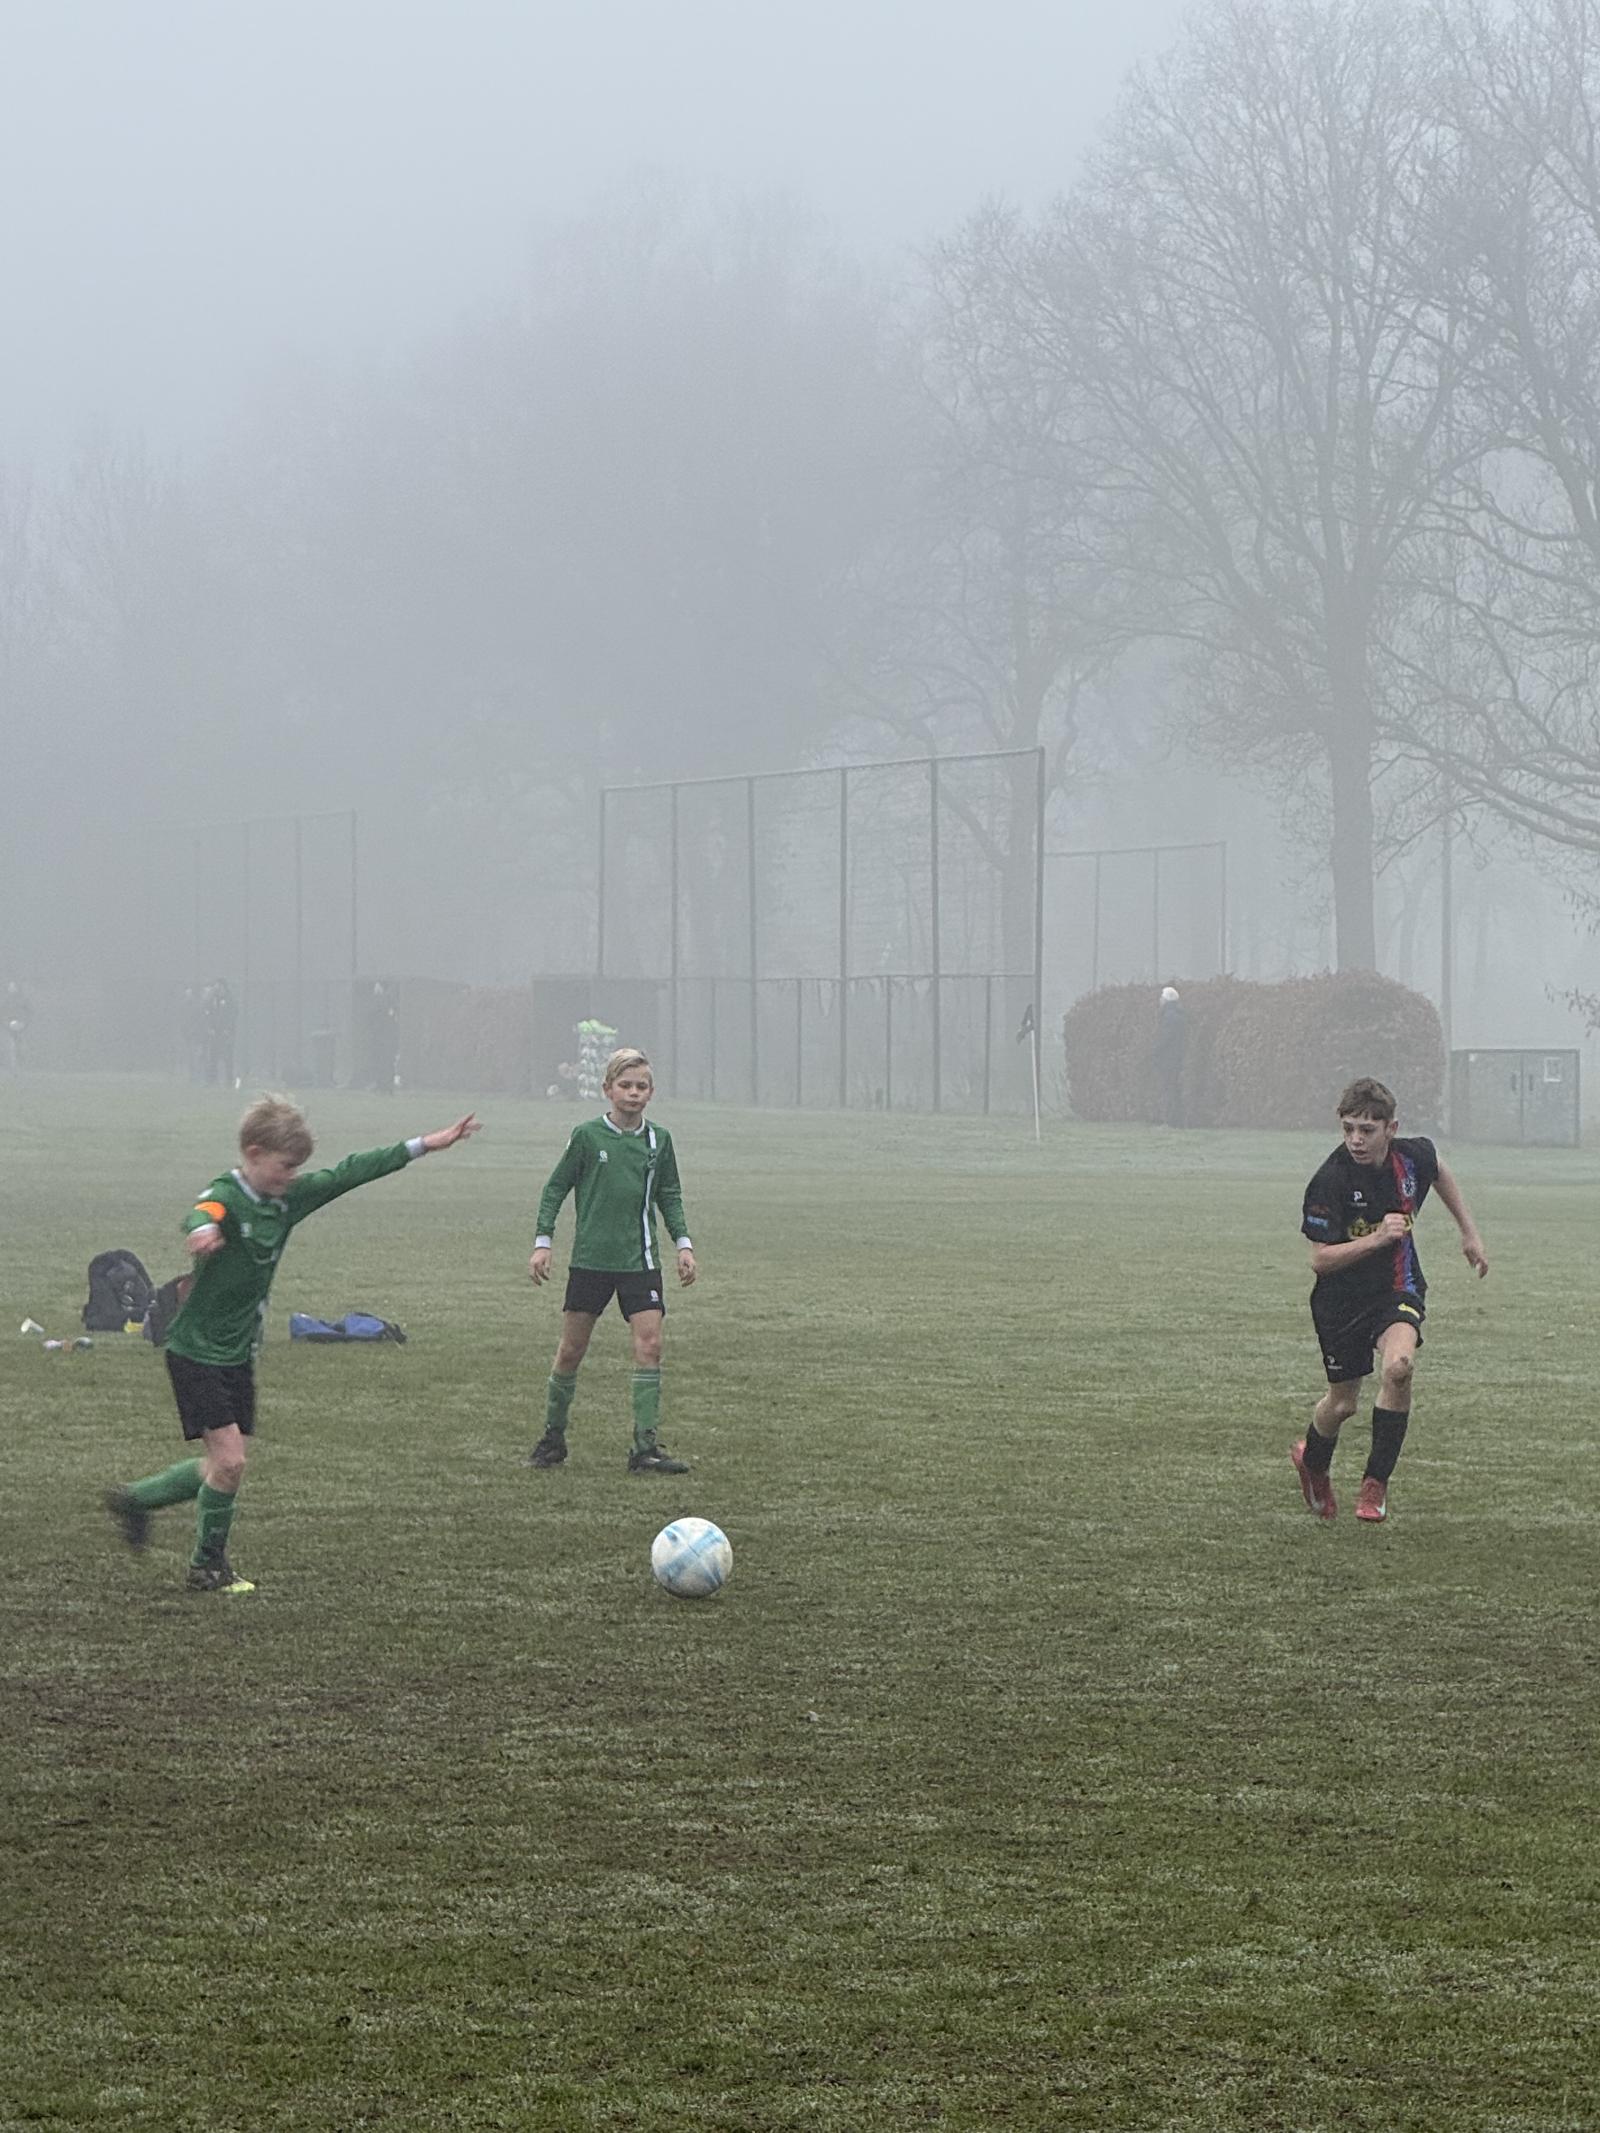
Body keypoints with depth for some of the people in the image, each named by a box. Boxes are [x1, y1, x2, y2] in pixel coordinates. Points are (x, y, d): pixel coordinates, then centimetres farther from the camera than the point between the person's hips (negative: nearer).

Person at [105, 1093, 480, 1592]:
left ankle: (134, 1500, 30)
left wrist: (424, 1145, 9)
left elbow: (349, 1174, 8)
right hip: (196, 1351, -8)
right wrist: (203, 1230, -70)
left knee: (225, 1464, 10)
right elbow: (199, 1215, -44)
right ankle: (208, 1566, 8)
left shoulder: (289, 1197, 2)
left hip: (239, 1354, 8)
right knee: (228, 1460, -10)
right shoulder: (225, 1196, -21)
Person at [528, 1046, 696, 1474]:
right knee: (571, 1350, 3)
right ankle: (553, 1436, 21)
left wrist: (683, 1244, 5)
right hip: (590, 1259, -2)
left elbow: (669, 1197, 15)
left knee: (650, 1345, -10)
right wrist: (543, 1242, -3)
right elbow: (555, 1188, 3)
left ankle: (646, 1447, -9)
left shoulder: (658, 1140, 5)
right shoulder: (587, 1135, -3)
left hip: (640, 1262, 2)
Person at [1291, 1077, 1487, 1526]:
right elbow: (1320, 1260, -22)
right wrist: (1376, 1238, -35)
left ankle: (1376, 1485, -14)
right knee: (1343, 1401, 9)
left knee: (1399, 1365, -27)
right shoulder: (1329, 1182, -24)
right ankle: (1313, 1462, 46)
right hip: (1341, 1299, -2)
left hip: (1397, 1289, 2)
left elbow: (1439, 1172, 16)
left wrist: (1469, 1232, 21)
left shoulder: (1413, 1156, -11)